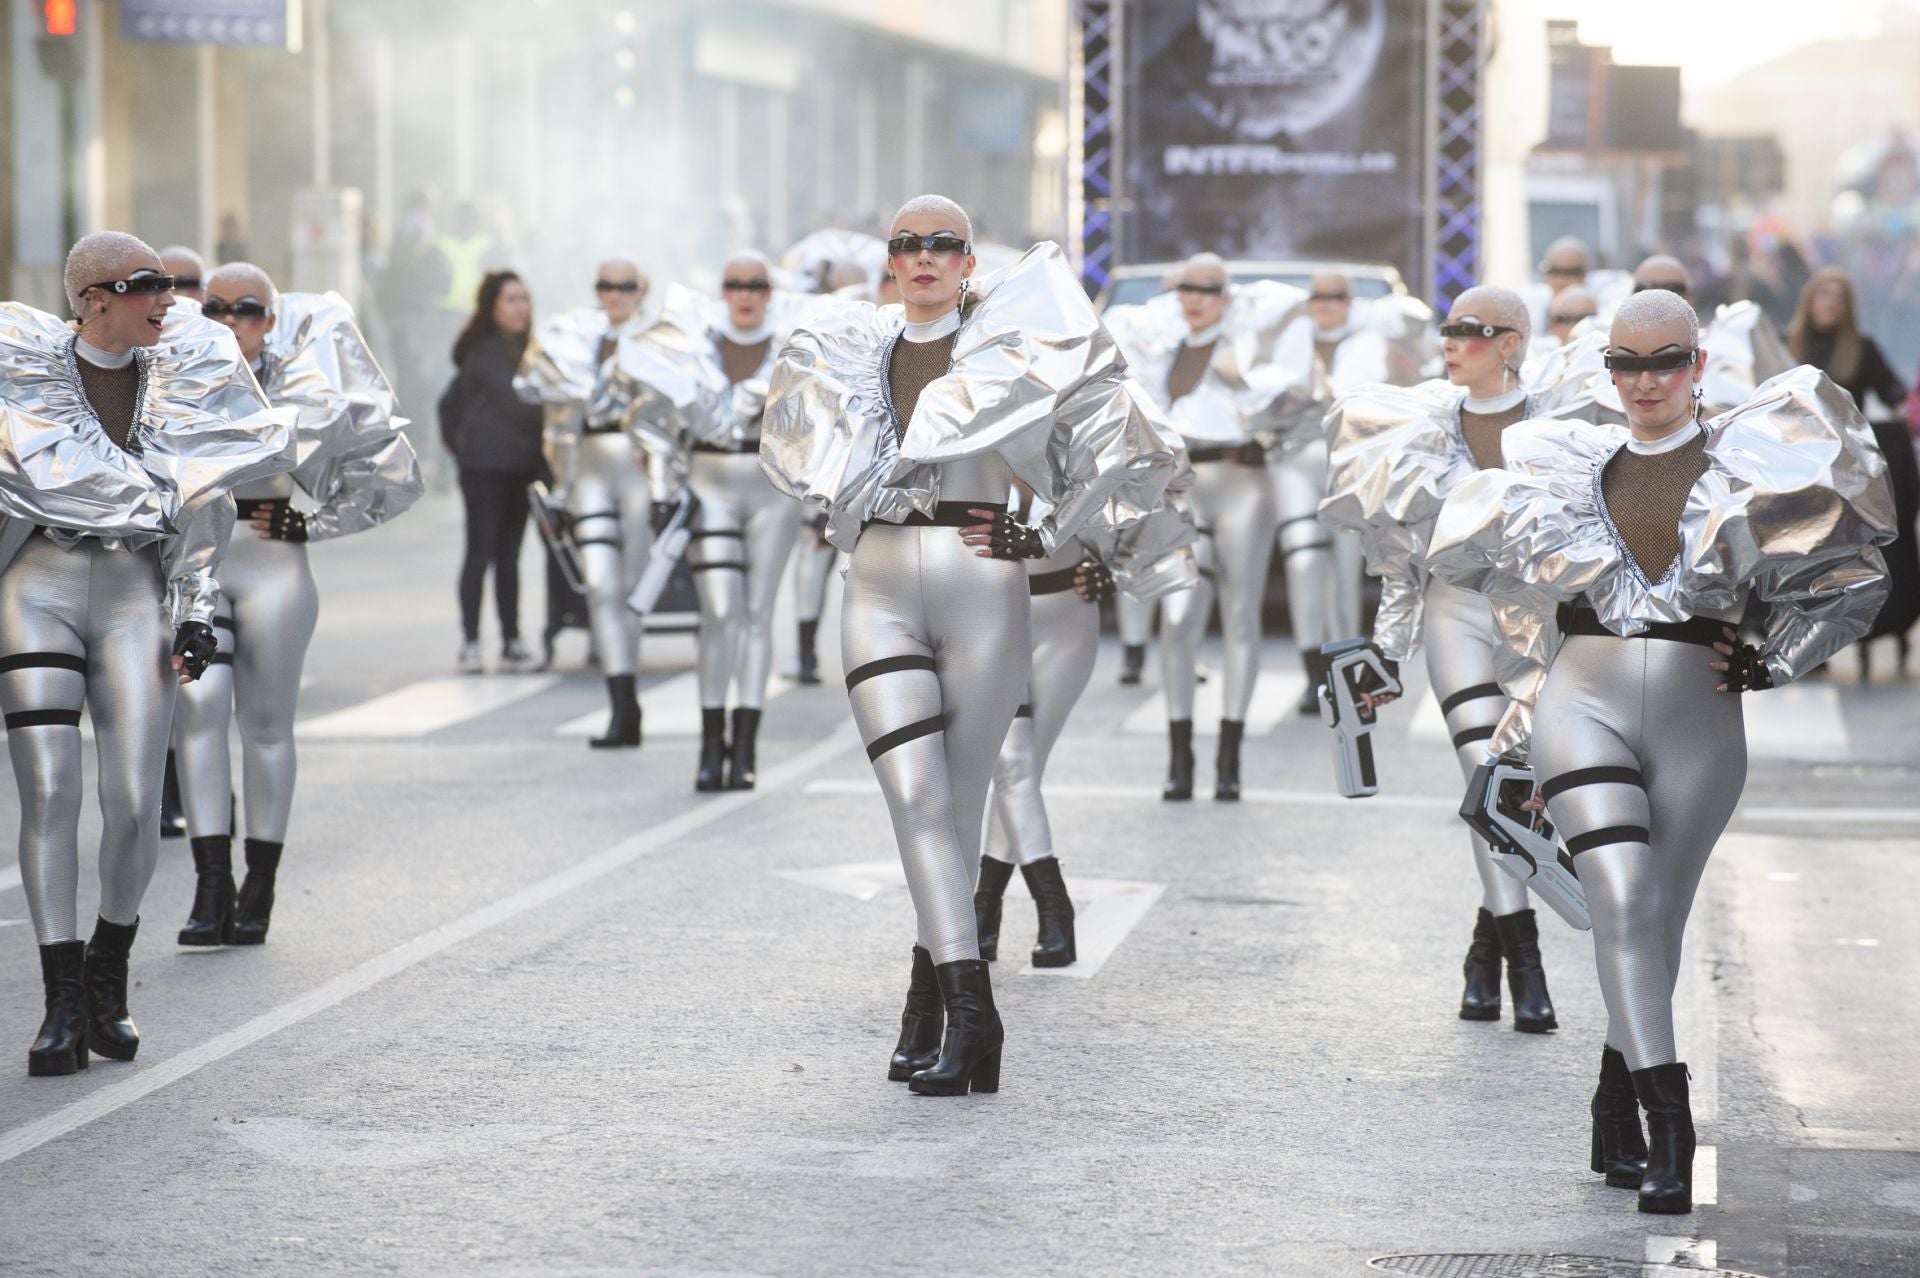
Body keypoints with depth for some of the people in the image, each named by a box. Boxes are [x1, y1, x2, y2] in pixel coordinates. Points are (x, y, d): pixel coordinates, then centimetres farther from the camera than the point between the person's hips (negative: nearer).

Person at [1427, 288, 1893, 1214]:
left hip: (1697, 713, 0)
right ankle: (1669, 1127, -27)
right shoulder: (1570, 464, 12)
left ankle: (1615, 1120, 22)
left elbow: (1852, 577, 9)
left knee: (1657, 926, 4)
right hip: (1586, 696, 0)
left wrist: (1772, 664, 5)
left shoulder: (1749, 463, 6)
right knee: (1623, 901, -20)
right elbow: (1461, 548, 22)